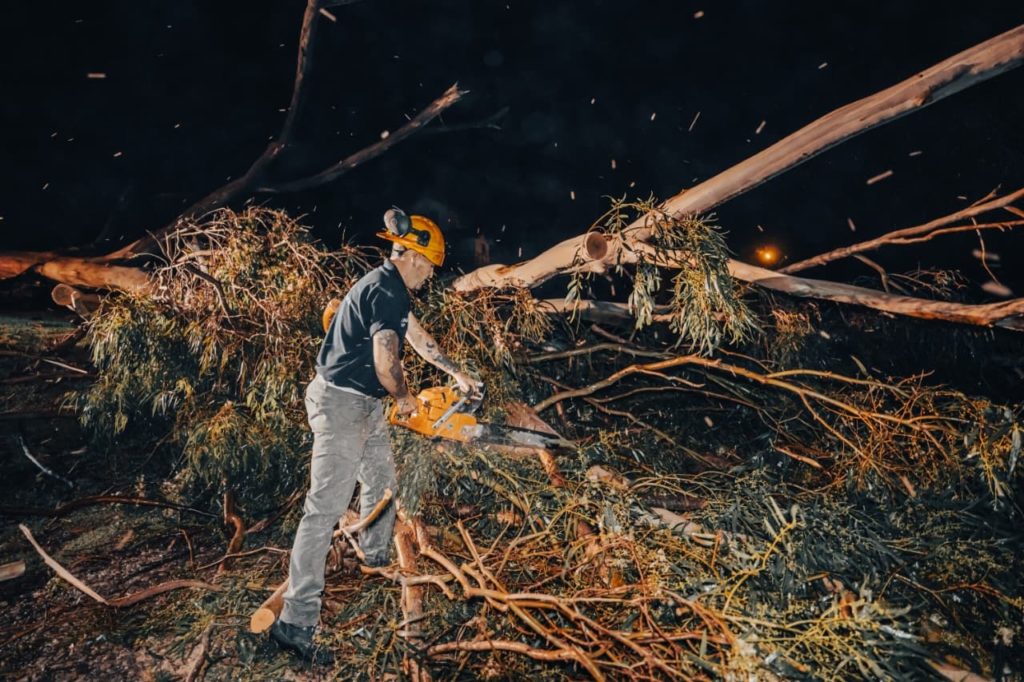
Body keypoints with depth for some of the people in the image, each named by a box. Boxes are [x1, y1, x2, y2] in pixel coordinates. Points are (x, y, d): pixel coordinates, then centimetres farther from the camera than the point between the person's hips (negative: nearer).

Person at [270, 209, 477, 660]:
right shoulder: (386, 290, -18)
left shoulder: (387, 286, 14)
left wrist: (456, 373, 30)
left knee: (381, 478, 23)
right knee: (326, 506, -11)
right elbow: (386, 361, -24)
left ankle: (377, 557, 44)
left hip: (362, 403, 11)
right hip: (342, 403, -11)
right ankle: (295, 621, -7)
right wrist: (405, 398, -4)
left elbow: (417, 336, 25)